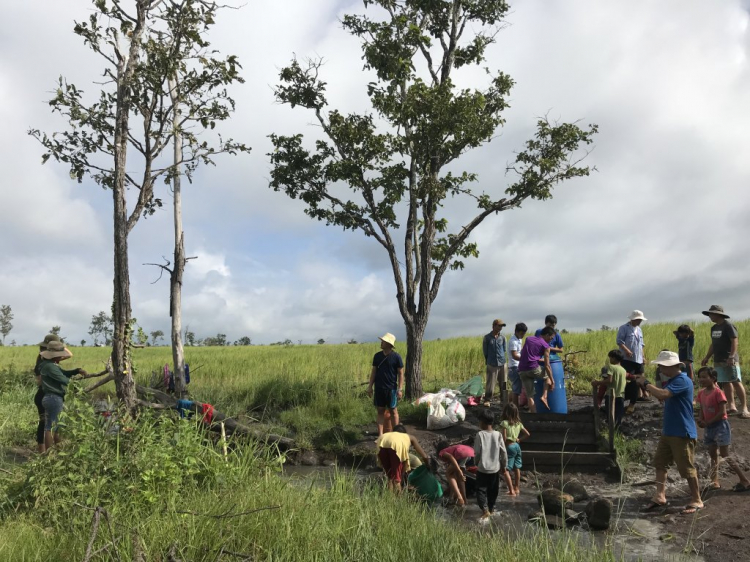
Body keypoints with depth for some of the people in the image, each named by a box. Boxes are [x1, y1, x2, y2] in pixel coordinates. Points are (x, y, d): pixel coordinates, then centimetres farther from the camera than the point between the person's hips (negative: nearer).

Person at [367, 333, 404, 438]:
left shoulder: (396, 357, -9)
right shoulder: (377, 356, 2)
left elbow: (400, 373, -6)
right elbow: (374, 371, 8)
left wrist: (400, 389, -11)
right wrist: (370, 386, 4)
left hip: (391, 389, -3)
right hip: (379, 388, 3)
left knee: (393, 411, 5)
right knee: (380, 411, 7)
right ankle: (380, 434, 13)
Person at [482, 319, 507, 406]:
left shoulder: (502, 337, 3)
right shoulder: (487, 338, -3)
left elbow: (504, 349, 15)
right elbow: (484, 351, 5)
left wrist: (501, 358, 13)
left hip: (502, 363, 3)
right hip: (492, 364, -3)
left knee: (503, 383, 8)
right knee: (490, 383, -1)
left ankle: (504, 400, 20)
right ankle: (487, 400, 11)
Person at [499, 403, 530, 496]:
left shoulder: (504, 423, -14)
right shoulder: (518, 423, 4)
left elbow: (504, 438, -17)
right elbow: (528, 434, 4)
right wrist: (519, 439, 11)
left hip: (509, 446, -7)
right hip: (517, 446, 7)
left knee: (506, 469, -1)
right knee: (517, 468, 17)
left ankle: (511, 490, -3)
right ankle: (517, 488, 28)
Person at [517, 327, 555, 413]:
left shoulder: (528, 339, 18)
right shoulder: (545, 346, 4)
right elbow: (547, 366, 0)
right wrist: (552, 381, 7)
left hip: (521, 371, 5)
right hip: (533, 369, -5)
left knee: (529, 395, 10)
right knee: (549, 374, 24)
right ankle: (544, 396, 8)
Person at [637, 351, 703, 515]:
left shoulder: (682, 380, -20)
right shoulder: (672, 380, 12)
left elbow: (662, 394, -32)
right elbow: (663, 397, 15)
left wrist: (645, 383, -18)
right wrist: (645, 383, 2)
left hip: (682, 433, -10)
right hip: (668, 431, 10)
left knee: (687, 468, 1)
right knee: (660, 463, 10)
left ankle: (696, 501, 15)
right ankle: (660, 497, 14)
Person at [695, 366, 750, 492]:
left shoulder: (718, 392, -18)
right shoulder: (701, 393, 5)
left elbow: (722, 412, -20)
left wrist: (707, 423, -16)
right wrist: (700, 420, -7)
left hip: (720, 425, -8)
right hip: (709, 428, 8)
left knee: (725, 455, -6)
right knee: (713, 455, 12)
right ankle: (715, 481, 19)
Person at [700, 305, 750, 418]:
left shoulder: (728, 326, -9)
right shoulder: (714, 328, 16)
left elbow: (735, 342, -16)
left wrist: (732, 357, -25)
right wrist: (707, 358, 18)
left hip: (729, 360, -8)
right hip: (718, 361, 8)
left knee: (736, 383, -8)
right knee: (725, 383, 8)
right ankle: (731, 406, 13)